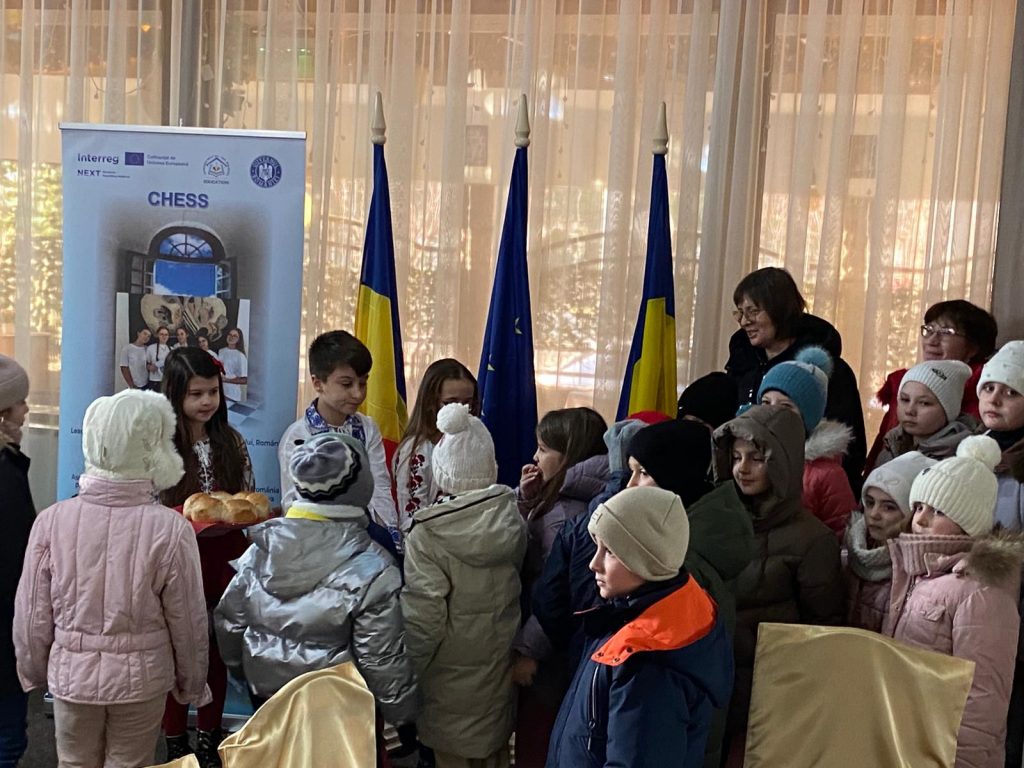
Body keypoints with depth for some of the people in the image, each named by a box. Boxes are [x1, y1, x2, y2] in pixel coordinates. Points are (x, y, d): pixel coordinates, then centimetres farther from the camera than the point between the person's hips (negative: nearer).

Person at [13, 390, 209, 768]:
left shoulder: (52, 520, -14)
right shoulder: (170, 529, -20)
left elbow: (33, 614, -4)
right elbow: (187, 620, -11)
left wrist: (33, 670, 15)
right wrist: (192, 683, 6)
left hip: (72, 673, 2)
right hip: (141, 677, -2)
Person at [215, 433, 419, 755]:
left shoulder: (260, 548, -9)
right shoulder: (370, 568, -24)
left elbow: (229, 621, 1)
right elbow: (382, 659, -19)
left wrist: (244, 670, 19)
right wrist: (405, 715, -5)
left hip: (268, 700, 4)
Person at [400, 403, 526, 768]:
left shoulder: (427, 534, -22)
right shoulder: (513, 520, -8)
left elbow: (423, 618, -20)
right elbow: (519, 588, 0)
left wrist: (407, 673, -7)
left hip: (451, 676, -4)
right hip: (500, 668, 4)